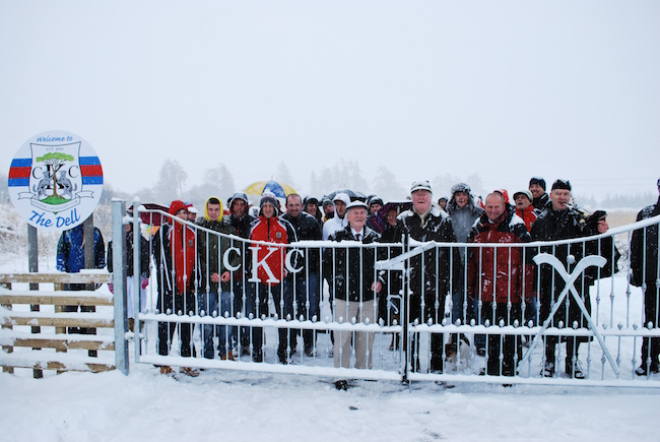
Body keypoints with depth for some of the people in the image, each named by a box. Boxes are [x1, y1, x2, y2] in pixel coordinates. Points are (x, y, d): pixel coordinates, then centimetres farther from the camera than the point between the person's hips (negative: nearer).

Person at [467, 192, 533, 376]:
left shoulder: (516, 226, -4)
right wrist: (471, 286, 14)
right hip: (486, 290, 5)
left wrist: (525, 289, -9)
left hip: (510, 291, -4)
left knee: (511, 332, 3)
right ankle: (492, 367, 27)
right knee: (490, 331, 14)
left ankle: (509, 368, 15)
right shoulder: (478, 227, 10)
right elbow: (471, 259, 16)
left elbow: (527, 258, -5)